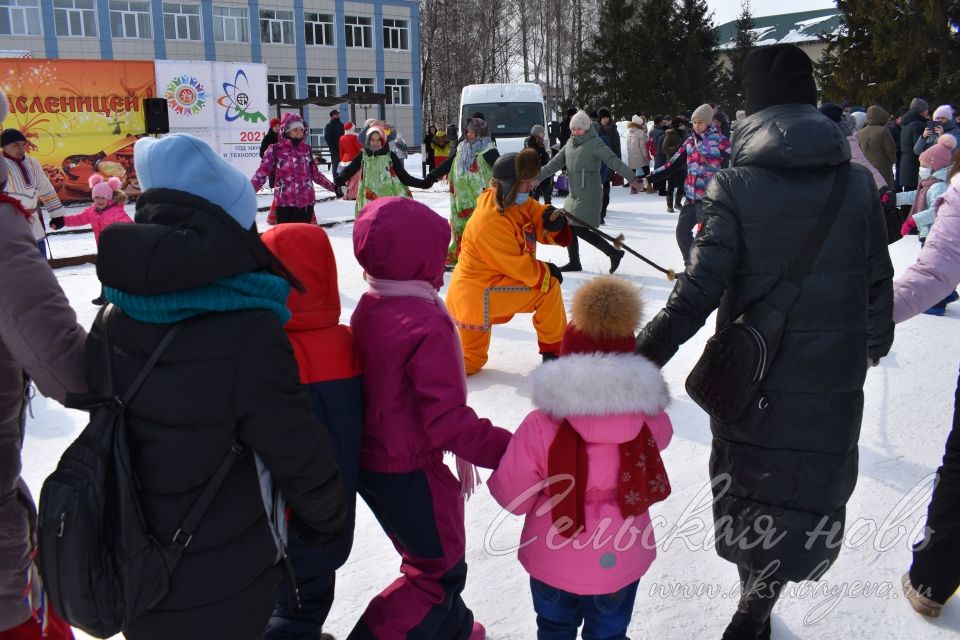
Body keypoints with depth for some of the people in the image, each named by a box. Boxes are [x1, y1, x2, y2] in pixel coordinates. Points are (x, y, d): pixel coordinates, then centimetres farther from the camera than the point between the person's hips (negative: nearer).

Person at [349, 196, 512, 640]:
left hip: (369, 461, 9)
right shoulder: (427, 325, -27)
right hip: (410, 473, -9)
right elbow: (448, 419, -29)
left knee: (426, 557, 28)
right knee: (440, 572, 13)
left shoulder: (368, 308, -1)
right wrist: (508, 450, -25)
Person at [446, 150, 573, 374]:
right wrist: (547, 272, -5)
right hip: (478, 292, -10)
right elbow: (517, 266, -20)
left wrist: (554, 220, -19)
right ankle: (554, 351, 6)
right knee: (549, 288, -8)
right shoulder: (491, 221, -25)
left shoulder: (518, 202, 1)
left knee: (471, 361, 20)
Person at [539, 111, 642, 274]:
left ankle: (614, 253, 3)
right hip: (574, 195, 8)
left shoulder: (595, 143, -12)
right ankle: (574, 262, 28)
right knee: (568, 227, 11)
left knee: (580, 229, -11)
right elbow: (554, 164, 13)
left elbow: (614, 161, -22)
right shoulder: (570, 143, 10)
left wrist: (632, 178, -32)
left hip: (590, 196, -8)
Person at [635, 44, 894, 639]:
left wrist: (638, 357, -16)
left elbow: (699, 290, -21)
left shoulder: (736, 186, -13)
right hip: (834, 379, 2)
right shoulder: (859, 183, -4)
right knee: (812, 487, 18)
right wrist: (875, 345, 22)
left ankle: (757, 588, 36)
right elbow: (879, 284, 3)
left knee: (749, 478, 20)